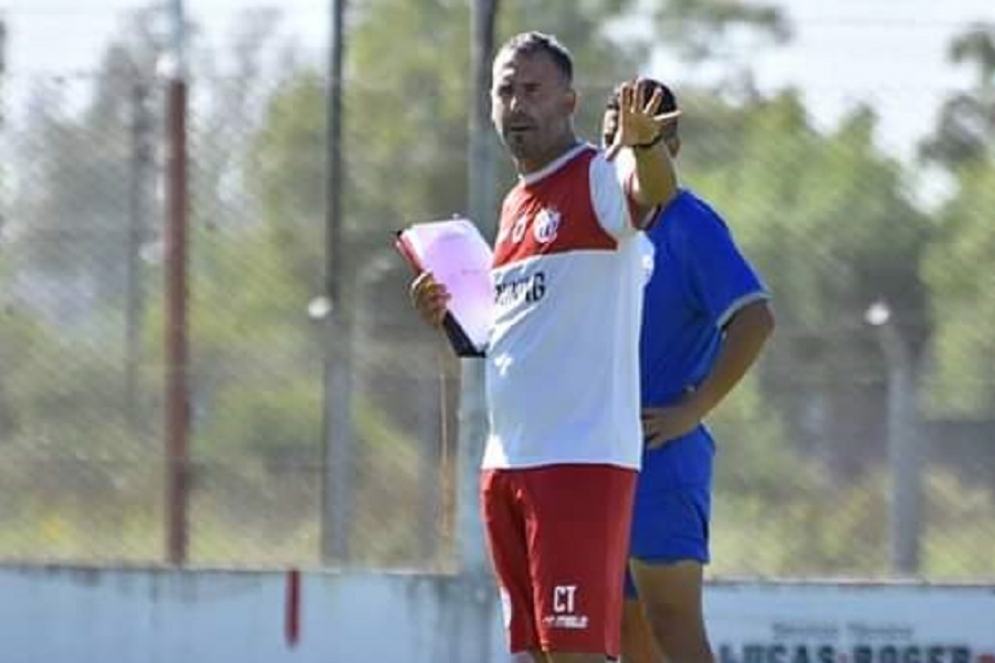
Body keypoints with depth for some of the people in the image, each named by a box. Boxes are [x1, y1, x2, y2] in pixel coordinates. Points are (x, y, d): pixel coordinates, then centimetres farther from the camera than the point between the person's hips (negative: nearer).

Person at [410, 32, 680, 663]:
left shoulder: (600, 178, -7)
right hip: (507, 461, 9)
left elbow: (654, 190, -32)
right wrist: (446, 315, 9)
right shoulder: (515, 206, 19)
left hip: (583, 457, -9)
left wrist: (642, 140, -54)